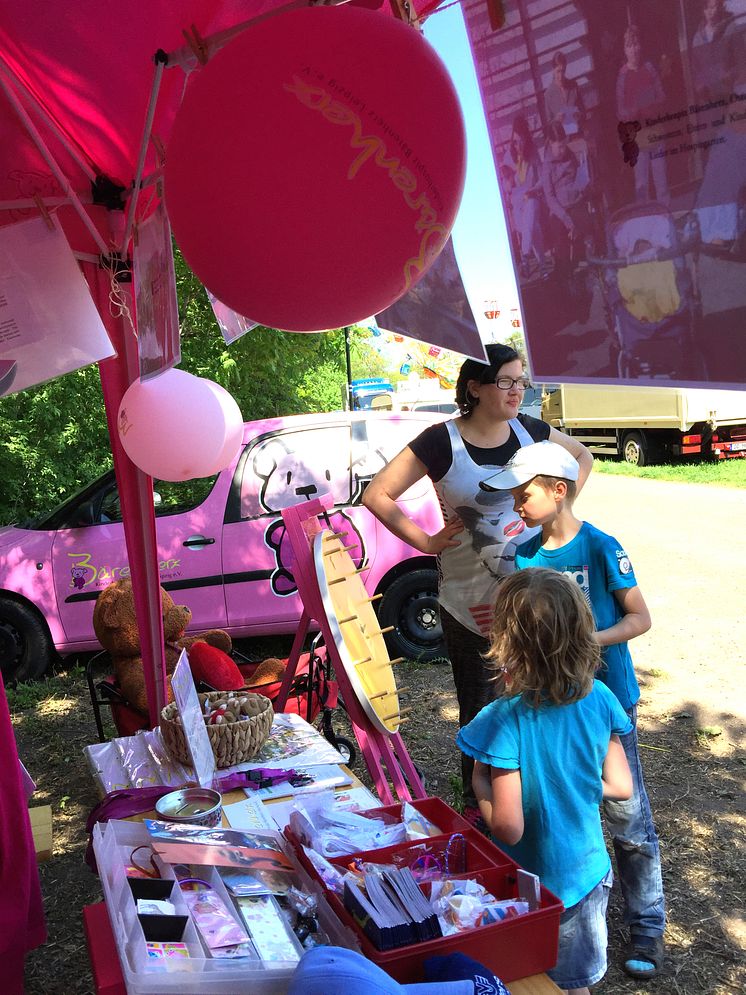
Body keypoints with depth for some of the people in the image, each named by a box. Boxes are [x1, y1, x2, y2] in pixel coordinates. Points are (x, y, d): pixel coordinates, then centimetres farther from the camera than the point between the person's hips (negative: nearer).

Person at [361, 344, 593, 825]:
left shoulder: (528, 430, 2)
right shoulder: (442, 441, -11)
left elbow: (583, 455, 21)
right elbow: (377, 494, -8)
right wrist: (426, 541, -9)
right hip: (469, 600, -3)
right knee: (479, 706, 8)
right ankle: (477, 805, 26)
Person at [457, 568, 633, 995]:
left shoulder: (506, 720, -30)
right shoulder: (598, 699, -14)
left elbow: (508, 828, -27)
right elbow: (620, 786, -3)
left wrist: (480, 783, -10)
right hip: (589, 875, 5)